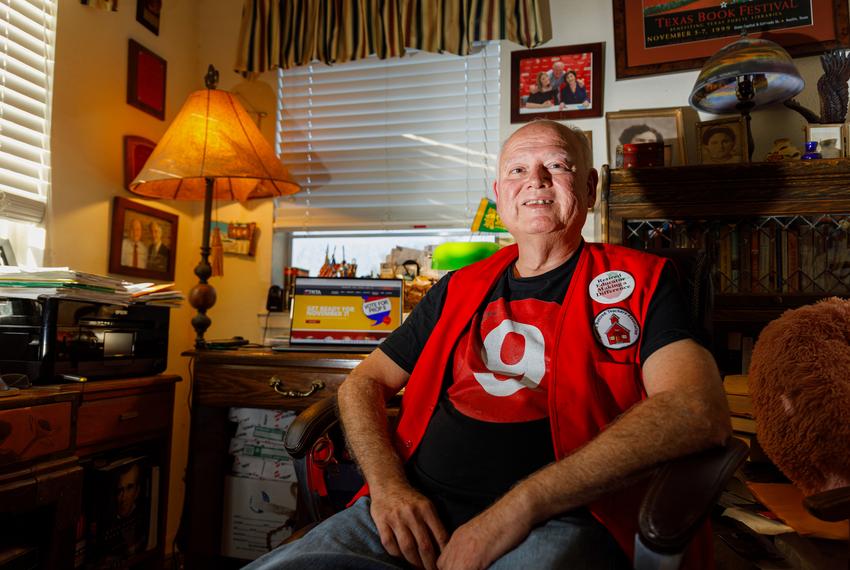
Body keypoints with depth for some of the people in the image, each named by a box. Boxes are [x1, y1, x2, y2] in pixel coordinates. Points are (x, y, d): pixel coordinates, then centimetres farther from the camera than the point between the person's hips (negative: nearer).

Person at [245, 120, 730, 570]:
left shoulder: (639, 281, 6)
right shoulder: (459, 289, 18)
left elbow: (700, 411, -11)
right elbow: (364, 383, 18)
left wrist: (524, 502, -19)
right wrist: (387, 486, -3)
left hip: (554, 525, -3)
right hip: (415, 512, 4)